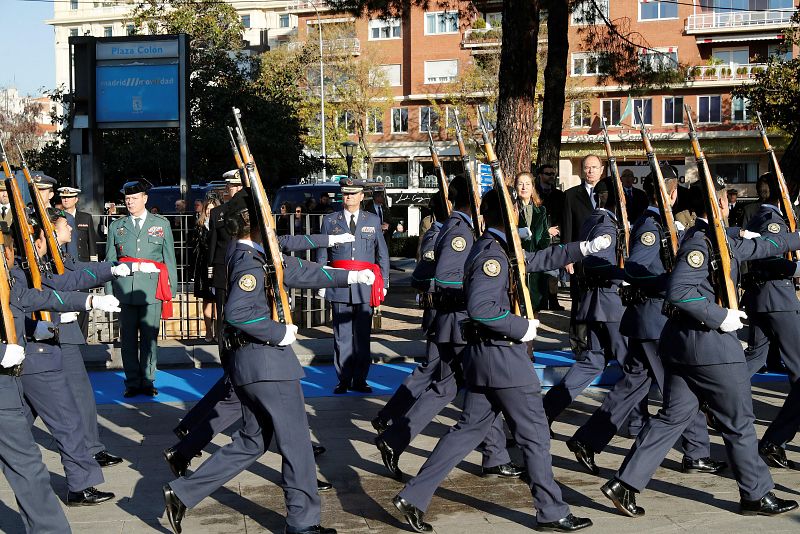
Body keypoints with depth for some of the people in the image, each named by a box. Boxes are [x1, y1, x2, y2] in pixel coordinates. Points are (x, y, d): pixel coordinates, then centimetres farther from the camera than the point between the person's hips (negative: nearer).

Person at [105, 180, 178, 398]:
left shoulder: (161, 224, 10)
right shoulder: (116, 226, 13)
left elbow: (169, 259, 9)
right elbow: (110, 262, 12)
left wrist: (171, 290, 3)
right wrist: (109, 292, 4)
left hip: (152, 290, -1)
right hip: (124, 289, 1)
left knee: (150, 337, 0)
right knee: (128, 338, 3)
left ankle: (148, 381, 10)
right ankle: (132, 382, 11)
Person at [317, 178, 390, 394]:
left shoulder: (373, 220, 11)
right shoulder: (330, 220, 9)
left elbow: (382, 254, 13)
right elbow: (322, 255, 10)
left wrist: (383, 283, 8)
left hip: (365, 286, 1)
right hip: (339, 286, 0)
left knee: (363, 335, 3)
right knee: (342, 335, 0)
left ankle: (359, 380, 10)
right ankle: (343, 380, 7)